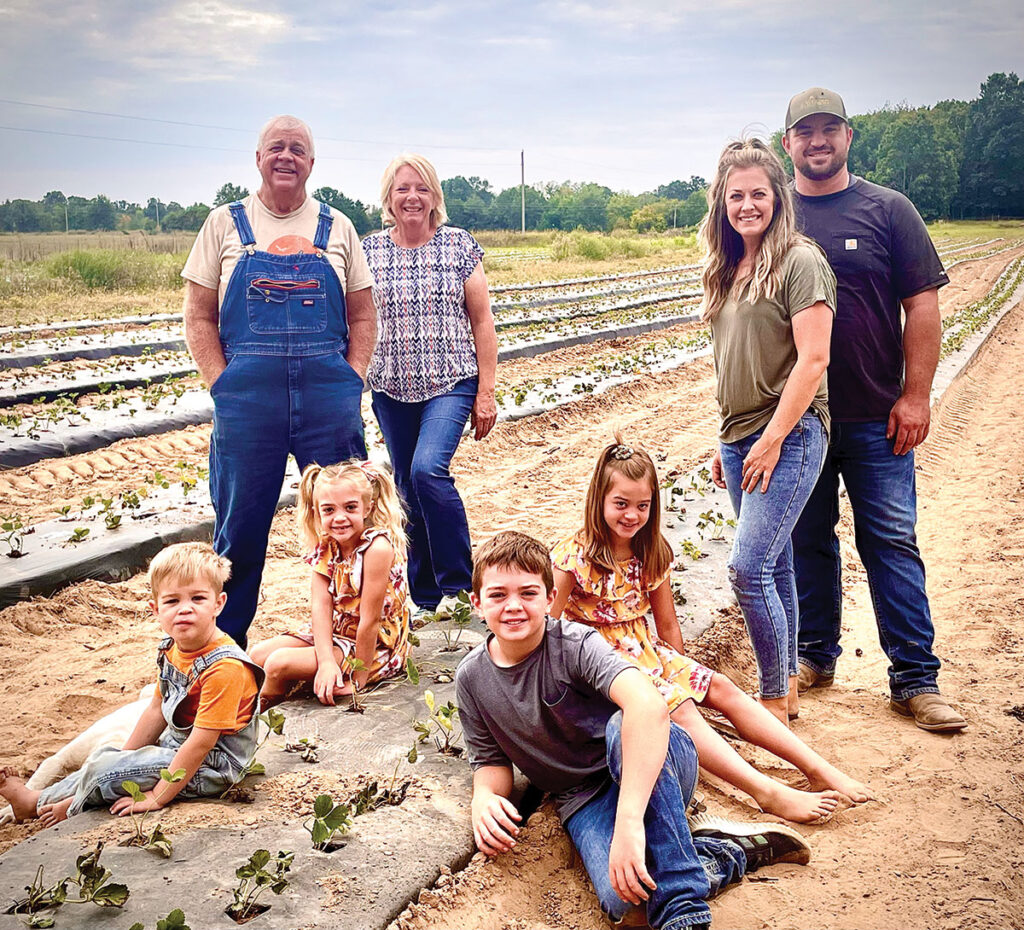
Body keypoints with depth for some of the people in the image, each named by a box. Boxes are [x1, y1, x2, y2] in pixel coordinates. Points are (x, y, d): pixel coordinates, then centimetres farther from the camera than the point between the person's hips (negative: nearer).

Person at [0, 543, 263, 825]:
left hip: (208, 769, -8)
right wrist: (126, 758, 15)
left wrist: (157, 797, -22)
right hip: (176, 748, 8)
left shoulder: (225, 668, -30)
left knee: (104, 769, -8)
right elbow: (157, 709, 12)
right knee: (106, 757, 14)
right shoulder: (172, 649, -1)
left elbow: (201, 743, -27)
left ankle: (40, 802, 17)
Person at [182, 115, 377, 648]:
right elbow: (198, 316, 7)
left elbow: (362, 315, 14)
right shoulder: (226, 224, 9)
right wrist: (223, 385, -4)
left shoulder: (336, 228, 12)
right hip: (247, 399, -1)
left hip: (329, 397, 1)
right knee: (240, 524, 4)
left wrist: (351, 381, 1)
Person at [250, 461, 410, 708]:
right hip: (335, 635, 7)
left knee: (279, 663, -17)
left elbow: (370, 620, -24)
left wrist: (358, 680, -19)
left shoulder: (377, 547, -27)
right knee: (260, 653, -1)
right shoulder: (326, 547, -4)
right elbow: (321, 607, -12)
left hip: (375, 648, -7)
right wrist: (326, 661, -26)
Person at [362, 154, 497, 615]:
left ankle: (458, 583, -8)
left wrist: (486, 391, -3)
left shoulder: (460, 245, 1)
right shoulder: (368, 251, 5)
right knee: (408, 489, 7)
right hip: (392, 388, 3)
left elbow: (482, 321, 2)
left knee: (428, 469, -23)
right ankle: (424, 596, 21)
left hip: (451, 383, -3)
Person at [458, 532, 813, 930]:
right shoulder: (471, 679, -5)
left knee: (620, 726, -41)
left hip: (649, 765, -2)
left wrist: (629, 821, -51)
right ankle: (730, 852, -8)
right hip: (584, 799, 3)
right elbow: (492, 761, 9)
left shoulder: (575, 644, -21)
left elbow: (649, 706, -40)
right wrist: (484, 797, -18)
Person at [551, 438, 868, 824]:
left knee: (721, 688, -11)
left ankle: (820, 770, -13)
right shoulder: (574, 558, -15)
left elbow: (667, 623, 12)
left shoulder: (651, 553, 5)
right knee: (678, 708, -27)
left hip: (646, 651, 7)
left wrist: (679, 671, 6)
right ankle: (768, 792, -37)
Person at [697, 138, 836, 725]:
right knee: (775, 567, 13)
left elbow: (813, 359, -15)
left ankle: (775, 699, 2)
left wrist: (773, 437, -17)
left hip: (790, 435, -7)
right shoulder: (730, 270, 14)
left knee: (749, 568, -12)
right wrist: (728, 443, 16)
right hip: (740, 437, 7)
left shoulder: (801, 262, -9)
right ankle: (787, 687, 24)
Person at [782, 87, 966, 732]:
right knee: (807, 542, 10)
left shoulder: (888, 210, 2)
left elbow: (923, 305, 0)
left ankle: (916, 680, 8)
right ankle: (816, 658, 26)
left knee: (892, 543, 0)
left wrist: (915, 396, -7)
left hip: (876, 417, -2)